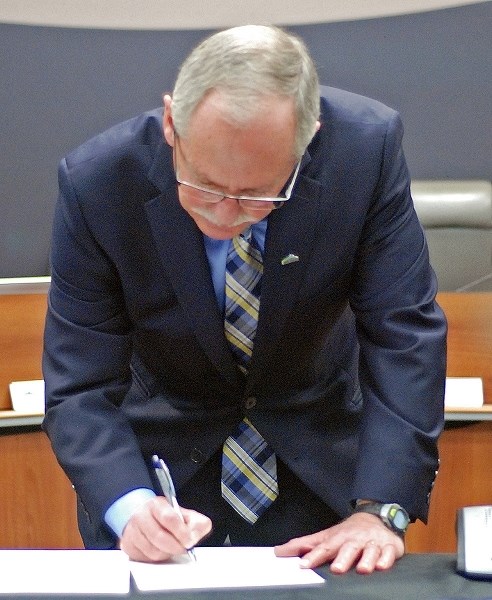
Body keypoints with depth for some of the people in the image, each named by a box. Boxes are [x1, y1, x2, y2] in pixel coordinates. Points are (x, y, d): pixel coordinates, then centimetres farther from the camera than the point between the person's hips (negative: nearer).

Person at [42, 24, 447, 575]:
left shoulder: (367, 150, -22)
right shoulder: (97, 183, -23)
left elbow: (403, 333, -17)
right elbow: (81, 389, -19)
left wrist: (380, 510, -27)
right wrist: (129, 509, -37)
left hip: (319, 460, 2)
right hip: (162, 461, -2)